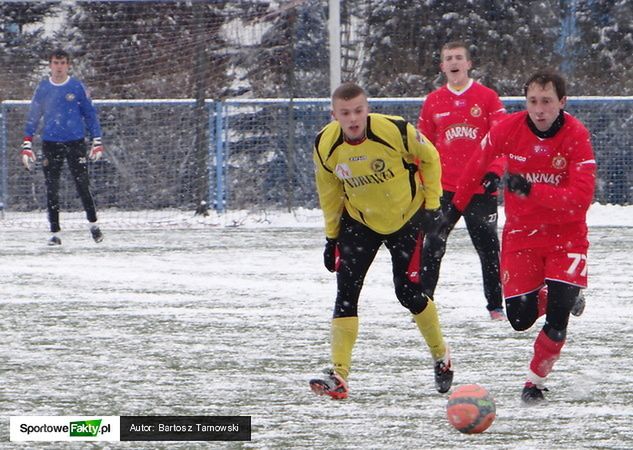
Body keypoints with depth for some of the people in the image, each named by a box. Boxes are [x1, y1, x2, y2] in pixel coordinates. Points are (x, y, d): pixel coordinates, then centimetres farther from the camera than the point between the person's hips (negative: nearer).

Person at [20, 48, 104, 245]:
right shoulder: (43, 88, 5)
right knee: (52, 190, 0)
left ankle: (93, 223, 14)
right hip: (50, 144, 1)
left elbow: (90, 114, 6)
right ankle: (54, 232, 6)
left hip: (76, 143, -1)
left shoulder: (77, 87, 1)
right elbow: (33, 117, 8)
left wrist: (97, 142, 1)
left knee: (82, 185, -6)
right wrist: (27, 146, 2)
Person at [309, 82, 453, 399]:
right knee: (346, 291, -12)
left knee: (409, 292, -1)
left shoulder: (396, 131, -26)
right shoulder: (325, 145, -16)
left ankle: (441, 357, 26)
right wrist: (332, 236, 4)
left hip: (406, 218, -2)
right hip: (359, 221, 2)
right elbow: (329, 192, 1)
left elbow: (430, 158, -7)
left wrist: (432, 204, -7)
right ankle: (338, 376, -14)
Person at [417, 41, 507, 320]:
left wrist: (494, 172, -13)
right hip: (444, 189, 1)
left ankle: (495, 306, 15)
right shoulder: (433, 102, 8)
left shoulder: (487, 98, 1)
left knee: (488, 248, 6)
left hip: (481, 189, -1)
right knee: (433, 247, -4)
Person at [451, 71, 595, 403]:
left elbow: (582, 197, -27)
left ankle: (536, 381, 10)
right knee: (520, 319, -3)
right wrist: (456, 207, 14)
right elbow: (477, 165, 6)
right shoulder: (509, 129, -12)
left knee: (558, 315, -15)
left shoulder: (576, 136, -19)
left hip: (566, 235, -2)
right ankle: (546, 296, 32)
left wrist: (531, 190, -35)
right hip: (521, 233, 2)